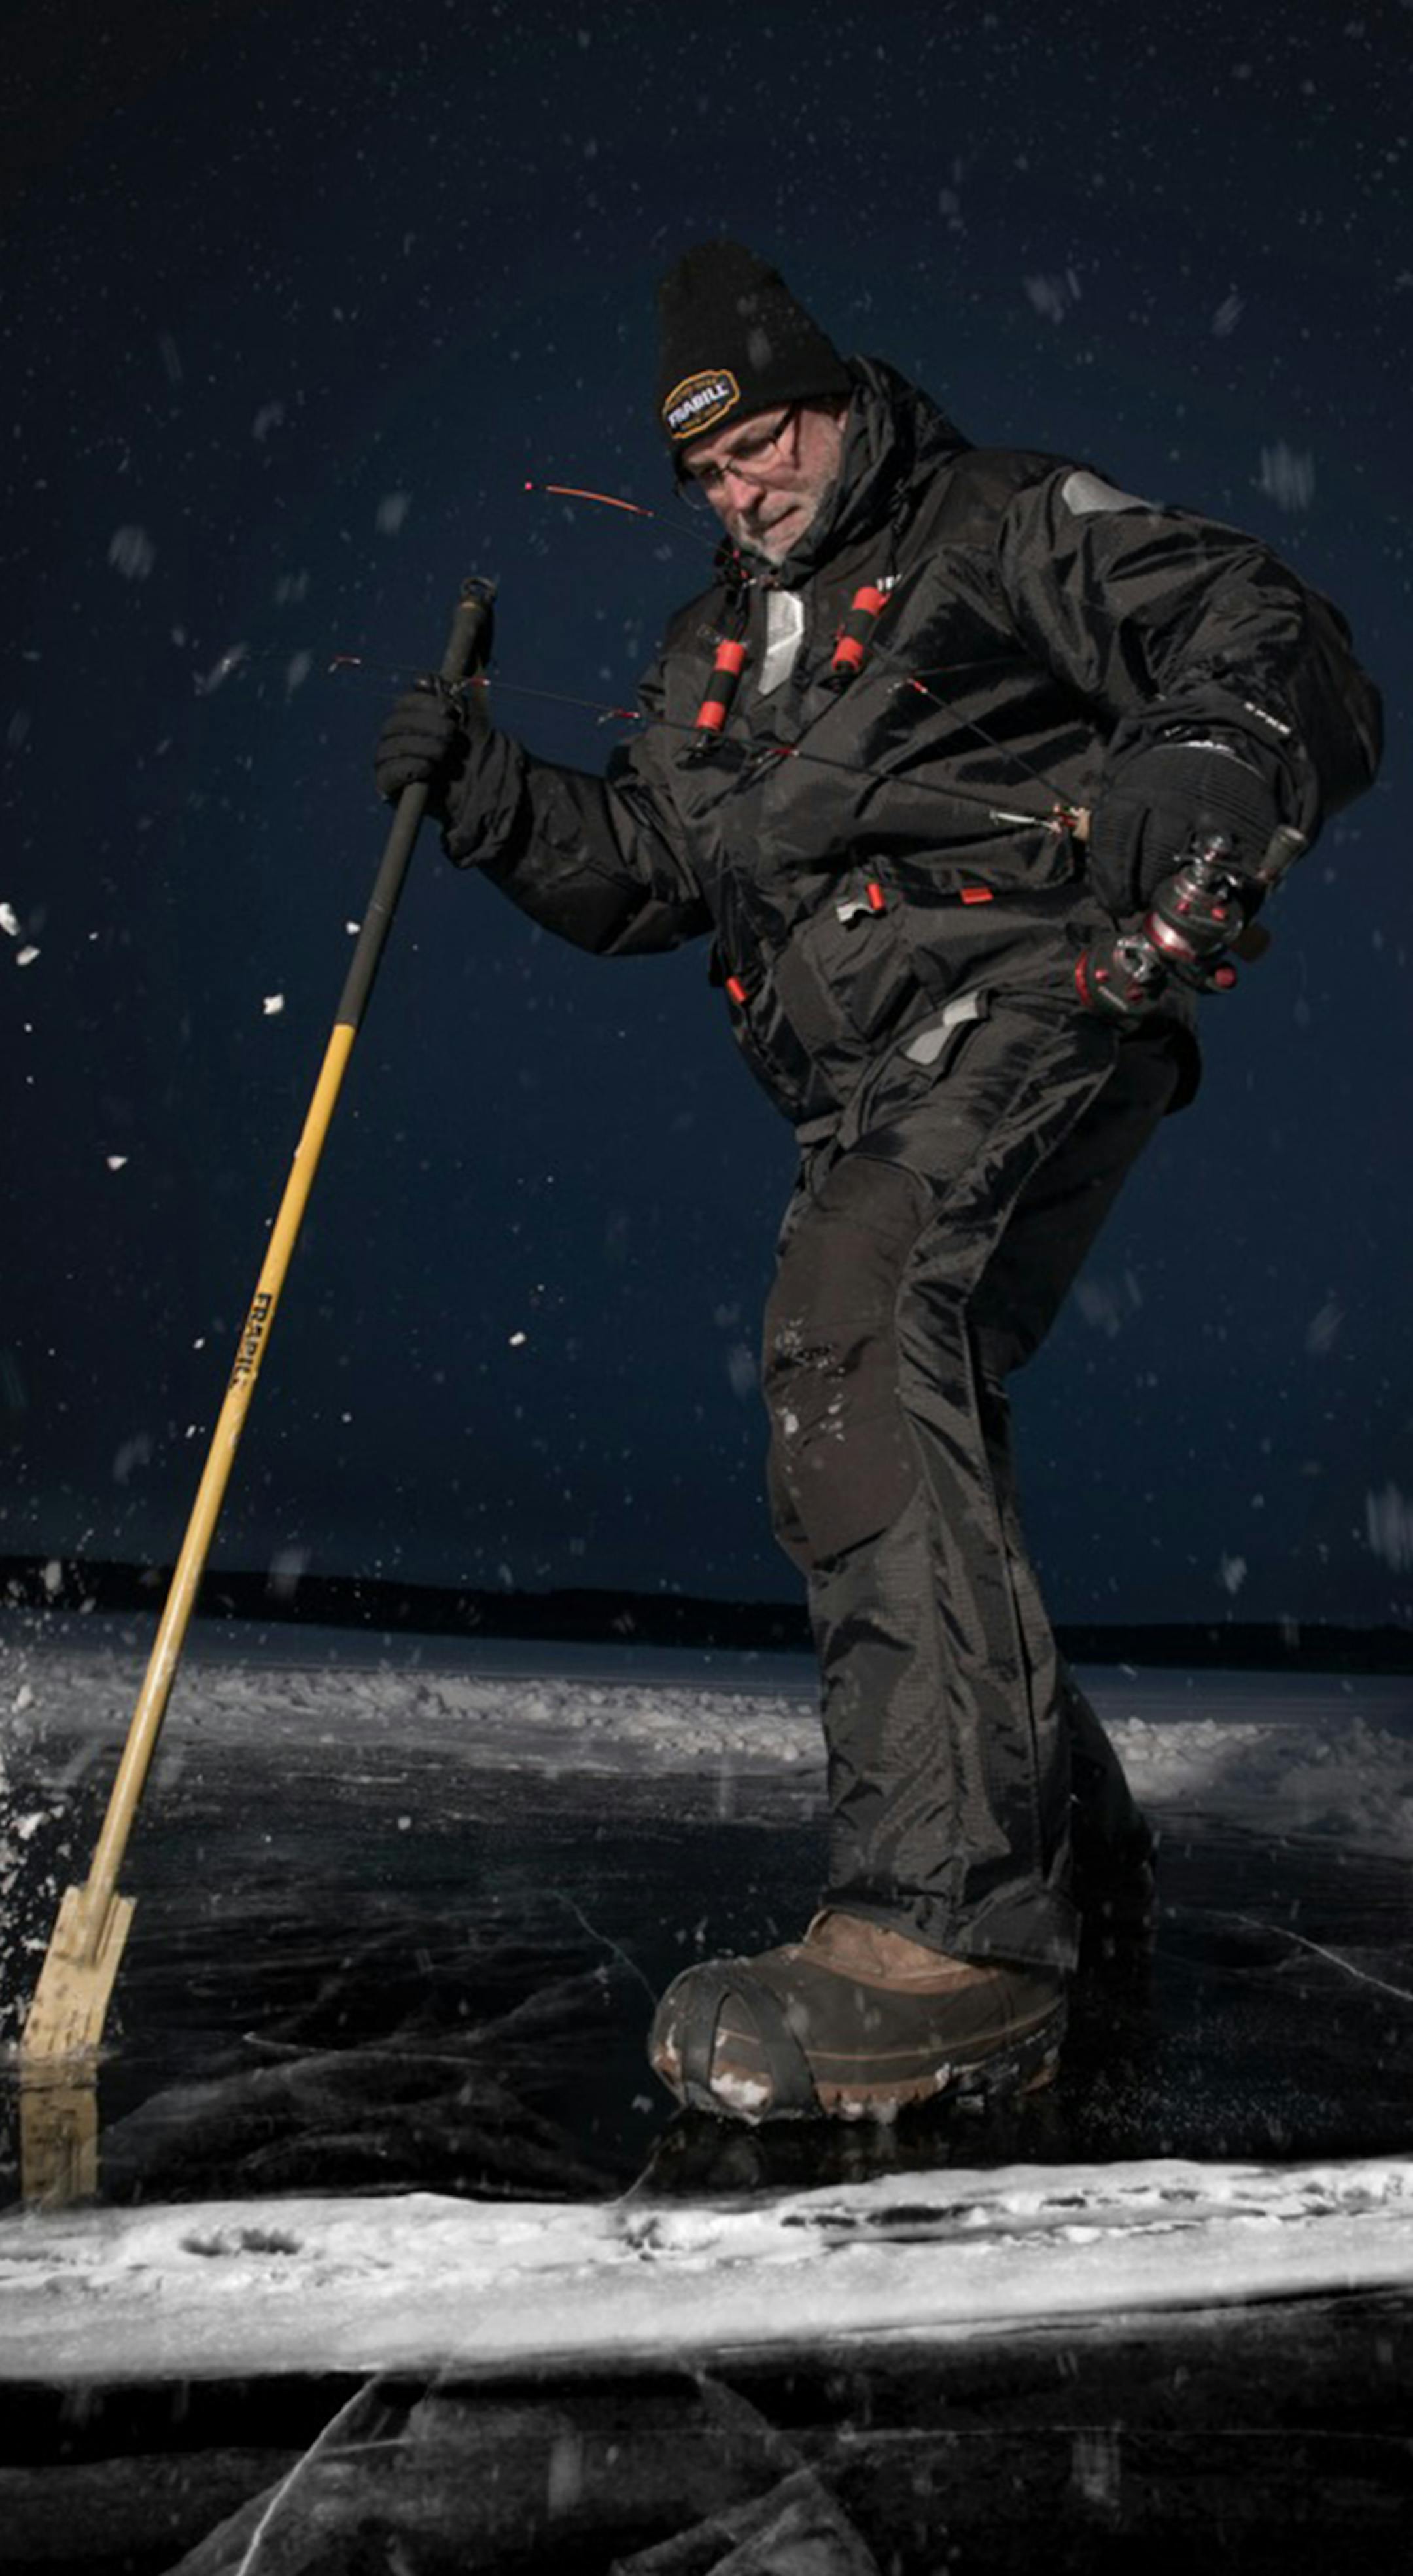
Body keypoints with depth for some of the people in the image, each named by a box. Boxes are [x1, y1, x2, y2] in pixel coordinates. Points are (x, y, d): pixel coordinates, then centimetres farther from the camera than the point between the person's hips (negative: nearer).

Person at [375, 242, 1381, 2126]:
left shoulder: (1013, 526, 9)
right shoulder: (718, 650, 29)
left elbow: (1274, 640, -1)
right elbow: (636, 873, 25)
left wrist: (1209, 764, -23)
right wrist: (490, 792, 9)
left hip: (1028, 1006, -8)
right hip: (877, 1100, 9)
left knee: (861, 1357, -31)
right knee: (900, 1449, 11)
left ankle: (952, 1930, -37)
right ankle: (1067, 1845, 31)